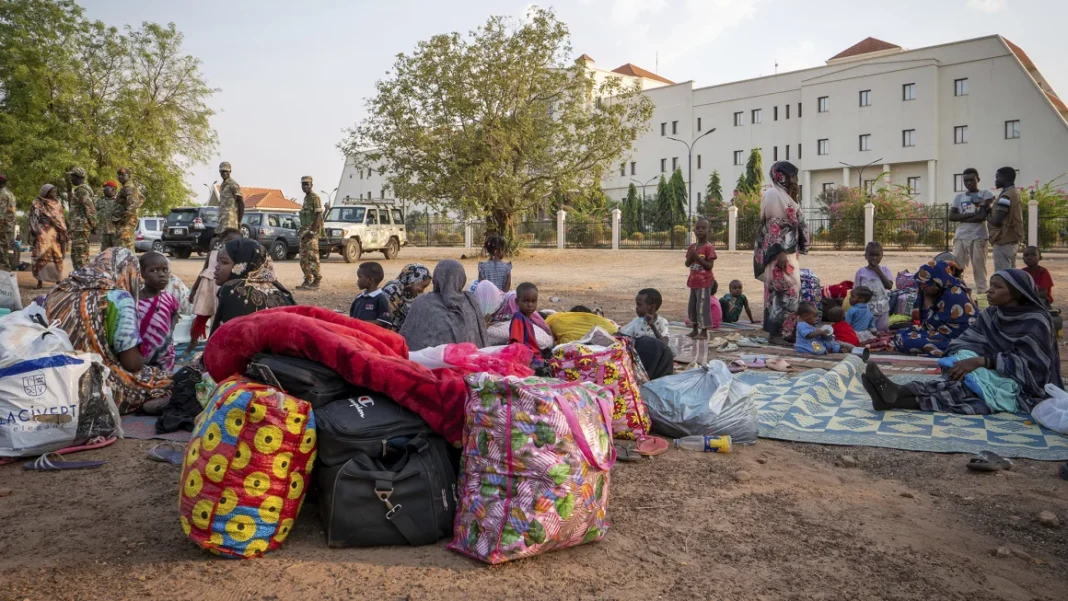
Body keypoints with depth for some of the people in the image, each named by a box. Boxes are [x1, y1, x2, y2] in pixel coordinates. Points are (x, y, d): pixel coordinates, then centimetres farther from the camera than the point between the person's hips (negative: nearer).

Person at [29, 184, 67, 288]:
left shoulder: (57, 204, 17)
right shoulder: (37, 204, 6)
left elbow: (61, 220, 18)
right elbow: (33, 218, 0)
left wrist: (64, 233, 11)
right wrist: (35, 232, -11)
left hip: (56, 234, 4)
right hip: (43, 234, -4)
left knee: (58, 257, 0)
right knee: (41, 257, -8)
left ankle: (58, 280, 5)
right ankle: (39, 281, -6)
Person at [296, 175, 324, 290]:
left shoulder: (315, 198, -9)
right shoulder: (306, 198, 18)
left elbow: (319, 215, -17)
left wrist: (313, 230, -23)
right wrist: (303, 230, 18)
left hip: (312, 232, -9)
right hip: (305, 231, 9)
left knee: (312, 257, -10)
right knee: (304, 258, 9)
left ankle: (316, 282, -7)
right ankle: (307, 281, 14)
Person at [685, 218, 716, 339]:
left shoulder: (709, 247, -13)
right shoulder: (692, 247, 8)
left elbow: (710, 266, -18)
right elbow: (687, 264, 7)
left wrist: (697, 257, -25)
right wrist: (691, 256, -13)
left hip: (705, 282, -8)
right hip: (694, 281, 8)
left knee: (703, 306, -7)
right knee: (692, 306, 13)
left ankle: (704, 331, 1)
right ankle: (695, 329, 24)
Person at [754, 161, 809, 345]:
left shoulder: (785, 196, 18)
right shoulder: (773, 195, -11)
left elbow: (796, 223, 22)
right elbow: (772, 226, -19)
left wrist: (794, 199, 12)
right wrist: (779, 252, -24)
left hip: (789, 251, 10)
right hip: (779, 252, -10)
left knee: (791, 291, 10)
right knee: (782, 291, -9)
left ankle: (786, 330, 16)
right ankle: (775, 332, -4)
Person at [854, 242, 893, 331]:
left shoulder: (884, 270, 2)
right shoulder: (861, 272, -3)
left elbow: (889, 286, -10)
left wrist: (879, 272, -13)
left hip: (882, 309, 1)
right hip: (866, 310, -1)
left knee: (882, 332, 11)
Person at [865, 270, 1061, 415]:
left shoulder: (1036, 322, -13)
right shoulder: (991, 314, 7)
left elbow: (1027, 364, -21)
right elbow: (967, 342, -2)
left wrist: (981, 361, -30)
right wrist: (961, 359, -24)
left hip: (1023, 388, -6)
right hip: (994, 376, 6)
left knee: (968, 383, -33)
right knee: (961, 378, -28)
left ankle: (897, 396, -53)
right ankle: (897, 395, -51)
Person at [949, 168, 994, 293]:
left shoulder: (986, 194, 4)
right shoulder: (958, 197, 14)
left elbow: (983, 215, -9)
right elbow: (951, 216, 1)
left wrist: (963, 218, -5)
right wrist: (971, 214, -9)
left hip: (979, 237, -3)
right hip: (960, 237, 3)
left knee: (979, 267, -2)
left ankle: (982, 292, 2)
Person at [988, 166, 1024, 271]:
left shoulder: (1006, 196, -17)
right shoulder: (1015, 193, 13)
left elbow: (997, 221, -21)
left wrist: (987, 216, -2)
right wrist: (990, 210, 9)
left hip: (1004, 241, -10)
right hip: (1012, 239, 10)